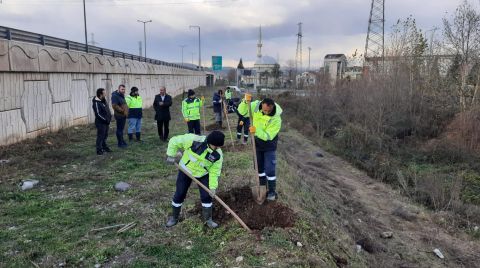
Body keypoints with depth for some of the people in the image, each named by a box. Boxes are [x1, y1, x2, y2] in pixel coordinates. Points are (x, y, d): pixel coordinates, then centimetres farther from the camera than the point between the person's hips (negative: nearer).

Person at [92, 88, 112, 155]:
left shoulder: (103, 100, 8)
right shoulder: (96, 103, -20)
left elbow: (107, 109, 19)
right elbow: (98, 114, -22)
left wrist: (109, 117, 9)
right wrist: (105, 120, -17)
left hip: (106, 122, 9)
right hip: (100, 122, -9)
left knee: (105, 136, 19)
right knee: (100, 136, -3)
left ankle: (104, 147, 33)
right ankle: (99, 150, 5)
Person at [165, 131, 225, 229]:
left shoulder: (218, 155, -22)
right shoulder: (194, 140, -31)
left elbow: (214, 172, -14)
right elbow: (174, 141, -20)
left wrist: (213, 187, -19)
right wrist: (171, 155, -23)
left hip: (202, 174, 1)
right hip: (185, 170, -1)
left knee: (206, 196, -2)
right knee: (179, 195, 6)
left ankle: (208, 219, 19)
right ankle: (174, 217, 28)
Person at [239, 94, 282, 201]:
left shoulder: (276, 119, -31)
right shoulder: (256, 105, -20)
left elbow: (268, 136, -29)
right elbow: (241, 110, -15)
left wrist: (256, 130, -45)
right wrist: (246, 101, -34)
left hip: (269, 145, -4)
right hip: (257, 142, 5)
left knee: (269, 170, -2)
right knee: (259, 167, 16)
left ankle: (272, 191, 17)